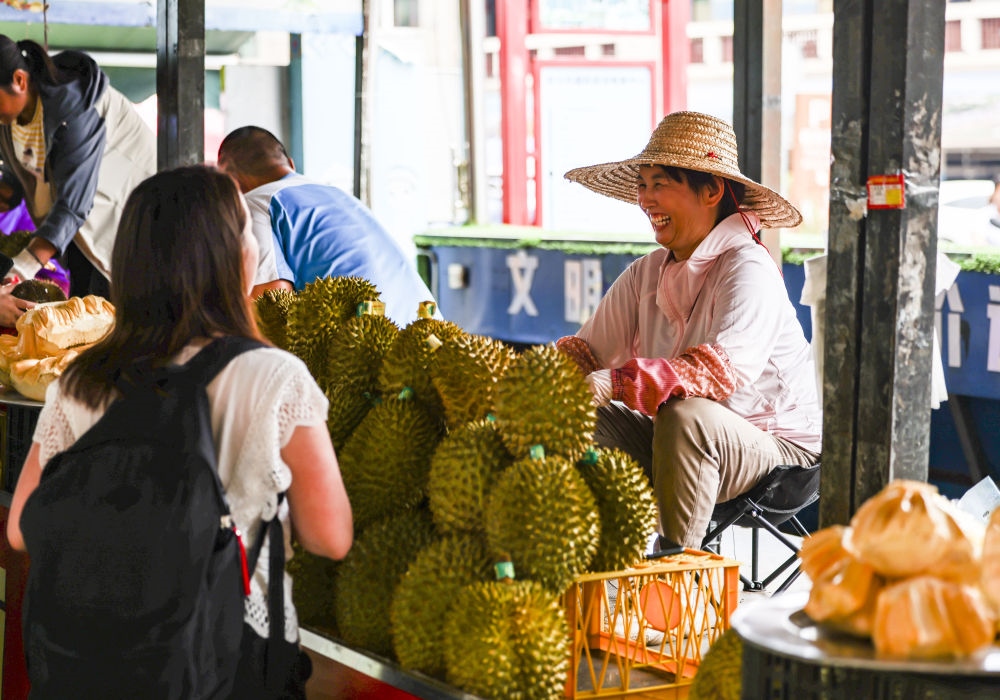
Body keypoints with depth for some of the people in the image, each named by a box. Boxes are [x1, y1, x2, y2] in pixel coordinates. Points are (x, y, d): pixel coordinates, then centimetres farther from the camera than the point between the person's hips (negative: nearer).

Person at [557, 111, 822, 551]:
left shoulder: (749, 271, -18)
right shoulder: (645, 274, 5)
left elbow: (725, 369, -35)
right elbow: (589, 348, -1)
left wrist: (614, 383, -45)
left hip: (774, 448, -7)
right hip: (682, 448, 7)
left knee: (685, 413, -36)